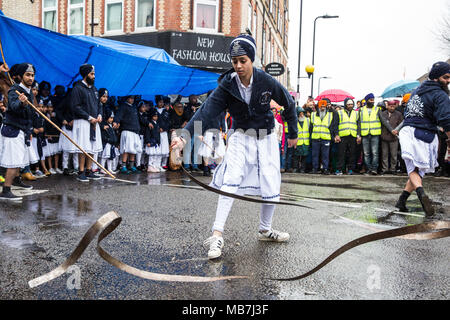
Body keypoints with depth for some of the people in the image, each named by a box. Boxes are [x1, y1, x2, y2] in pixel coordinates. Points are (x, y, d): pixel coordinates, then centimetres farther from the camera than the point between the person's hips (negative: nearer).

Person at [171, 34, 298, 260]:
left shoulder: (267, 82, -14)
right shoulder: (227, 86, -14)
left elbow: (289, 104, 2)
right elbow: (206, 111, -25)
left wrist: (293, 134, 10)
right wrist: (185, 135, -40)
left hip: (266, 139, 2)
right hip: (241, 137, -1)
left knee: (271, 187, 2)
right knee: (231, 180, -21)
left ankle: (265, 230, 26)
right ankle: (217, 234, -18)